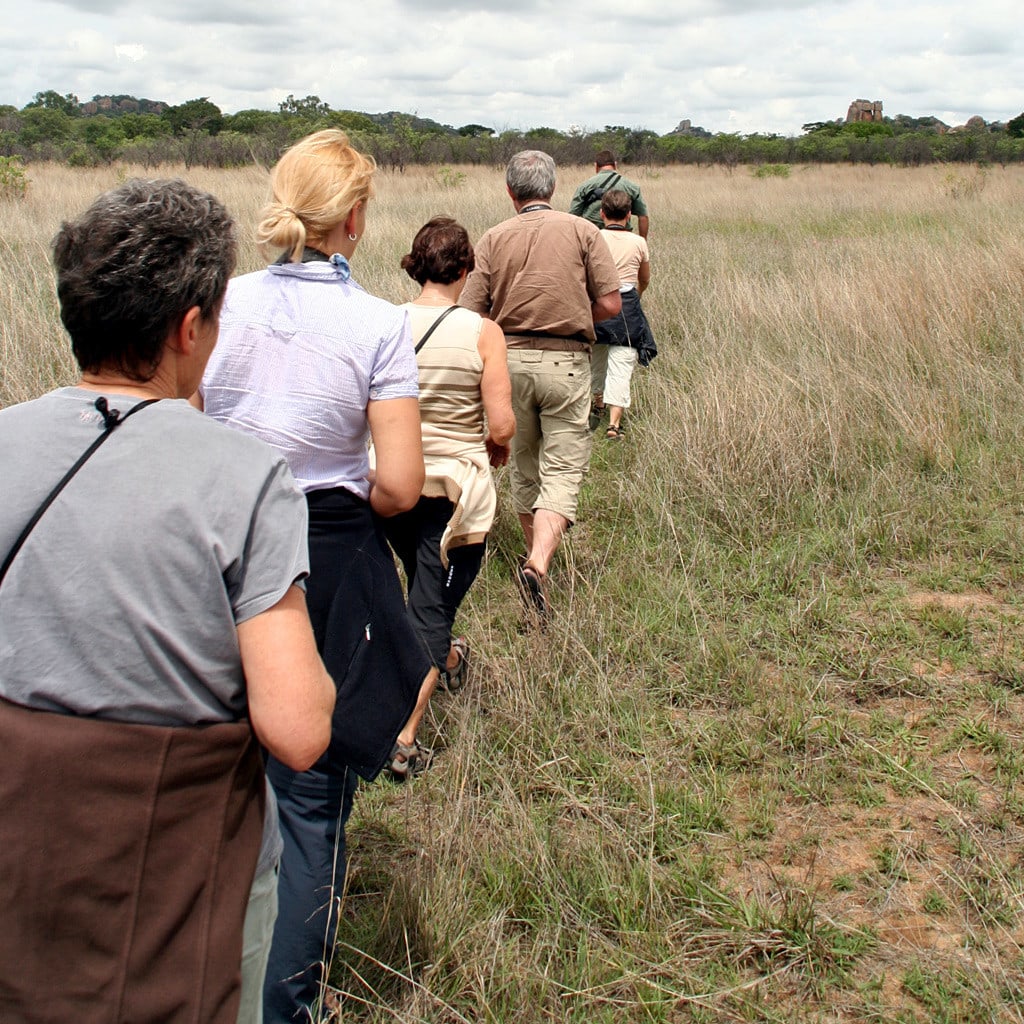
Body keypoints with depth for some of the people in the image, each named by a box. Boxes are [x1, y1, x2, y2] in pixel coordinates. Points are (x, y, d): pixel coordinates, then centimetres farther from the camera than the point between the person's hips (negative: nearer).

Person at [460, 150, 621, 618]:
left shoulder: (493, 239, 1)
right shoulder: (582, 231, -1)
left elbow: (471, 314, -3)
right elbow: (610, 303, -4)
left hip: (509, 358, 2)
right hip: (565, 361, -2)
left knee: (523, 467, 18)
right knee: (562, 470, -1)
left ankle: (535, 556, 33)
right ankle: (538, 564, -21)